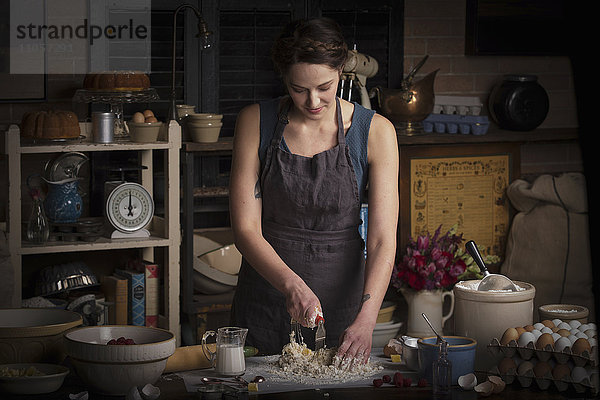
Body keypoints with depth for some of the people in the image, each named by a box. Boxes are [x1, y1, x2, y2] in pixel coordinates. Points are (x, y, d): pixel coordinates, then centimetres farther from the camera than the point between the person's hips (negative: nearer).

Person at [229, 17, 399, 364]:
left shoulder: (376, 131, -9)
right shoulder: (255, 122, -7)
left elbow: (383, 239, -13)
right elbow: (246, 228, -10)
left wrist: (366, 320, -28)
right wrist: (291, 284, -27)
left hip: (342, 294, 0)